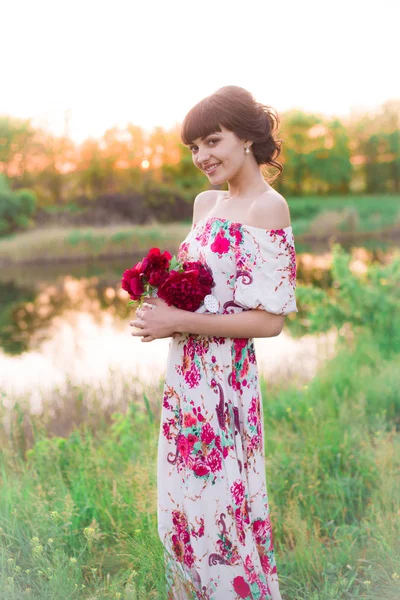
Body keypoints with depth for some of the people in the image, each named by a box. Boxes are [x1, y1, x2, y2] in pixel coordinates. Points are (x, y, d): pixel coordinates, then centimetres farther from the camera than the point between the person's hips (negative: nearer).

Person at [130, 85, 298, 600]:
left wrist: (179, 322, -18)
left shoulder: (268, 208, -15)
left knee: (219, 506, 5)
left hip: (224, 380, -8)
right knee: (184, 499, 20)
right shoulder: (207, 202, 8)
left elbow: (269, 320, -18)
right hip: (185, 376, 8)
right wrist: (163, 312, -2)